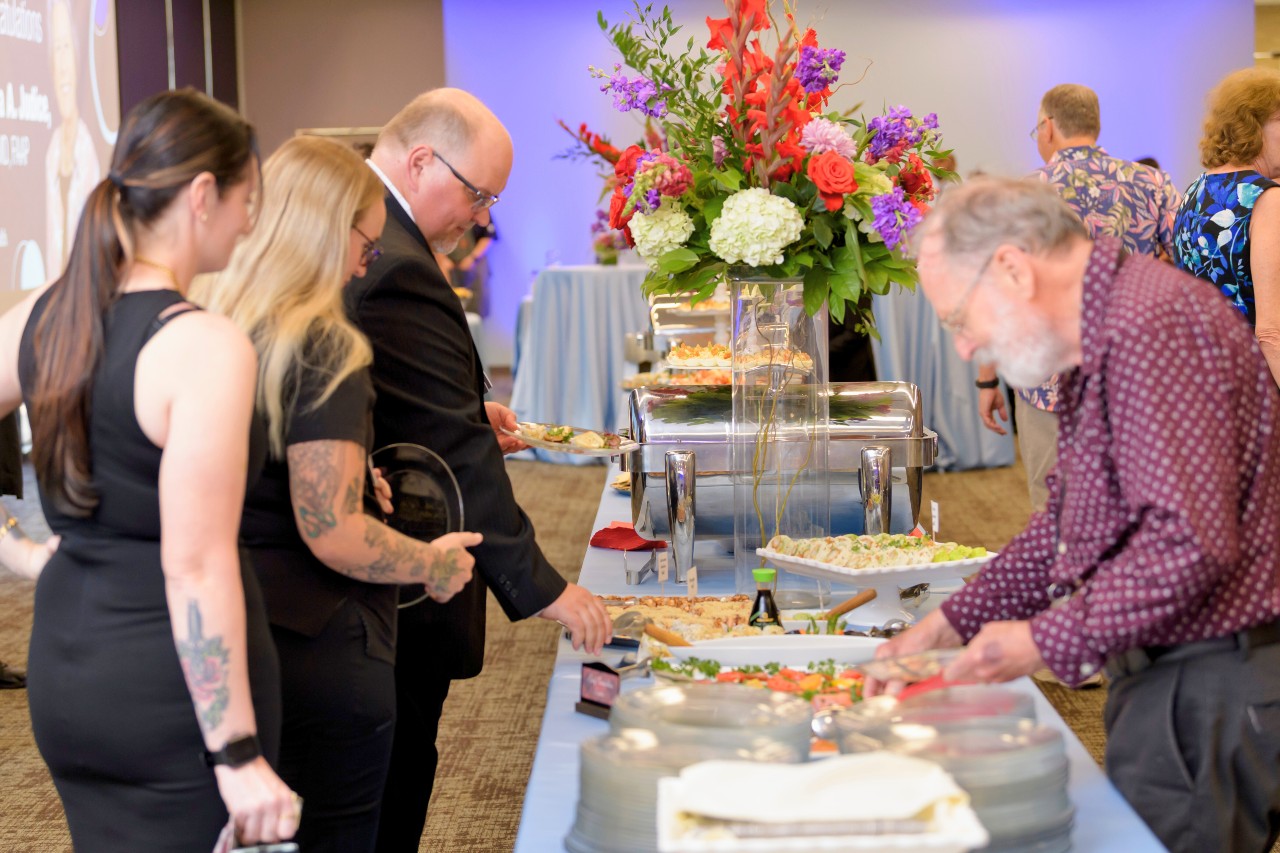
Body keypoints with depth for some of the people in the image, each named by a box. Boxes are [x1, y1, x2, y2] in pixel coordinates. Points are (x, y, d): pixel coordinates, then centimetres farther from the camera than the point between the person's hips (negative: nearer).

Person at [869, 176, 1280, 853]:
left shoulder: (1152, 327, -21)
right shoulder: (1098, 342, 15)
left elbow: (1191, 543, -27)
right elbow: (1067, 521, 20)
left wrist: (1046, 641, -18)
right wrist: (950, 625, 11)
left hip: (1210, 689, -10)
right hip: (1160, 671, 10)